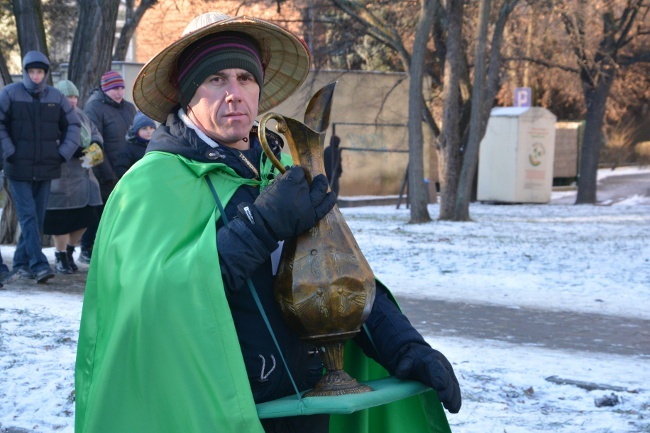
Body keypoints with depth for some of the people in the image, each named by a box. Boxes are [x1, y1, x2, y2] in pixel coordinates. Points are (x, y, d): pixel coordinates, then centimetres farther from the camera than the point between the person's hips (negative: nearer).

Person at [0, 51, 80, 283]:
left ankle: (22, 261, 19)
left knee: (38, 218, 7)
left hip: (46, 169, 4)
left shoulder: (56, 97, 7)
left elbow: (72, 124, 16)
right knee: (28, 216, -10)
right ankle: (39, 264, -15)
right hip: (19, 168, -4)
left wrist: (64, 152, 6)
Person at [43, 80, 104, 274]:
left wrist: (94, 146, -6)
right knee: (61, 219, -2)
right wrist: (77, 152, -27)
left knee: (84, 217, 8)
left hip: (83, 176, 7)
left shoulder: (81, 116, 14)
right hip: (60, 177, -7)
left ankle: (69, 251, 26)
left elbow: (96, 134, 18)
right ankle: (61, 257, 12)